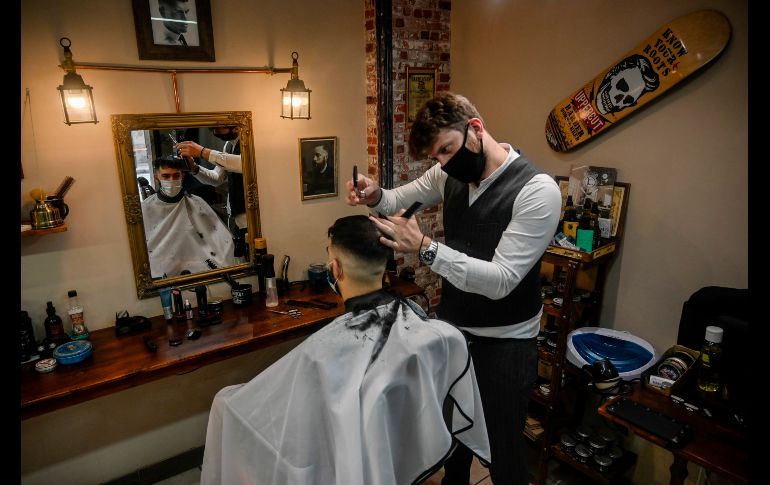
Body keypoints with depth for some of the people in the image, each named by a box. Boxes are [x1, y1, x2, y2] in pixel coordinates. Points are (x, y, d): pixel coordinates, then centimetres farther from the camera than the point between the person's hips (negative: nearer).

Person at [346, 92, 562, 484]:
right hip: (450, 328, 6)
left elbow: (500, 280, -27)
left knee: (502, 449, 11)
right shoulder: (450, 174, -3)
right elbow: (399, 199, 11)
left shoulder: (537, 190, -22)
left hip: (503, 342, -6)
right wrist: (374, 196, -12)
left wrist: (424, 248, -34)